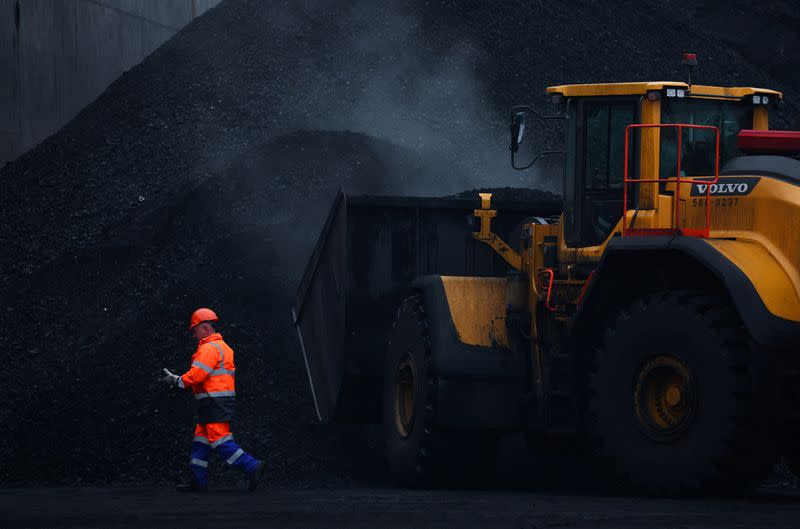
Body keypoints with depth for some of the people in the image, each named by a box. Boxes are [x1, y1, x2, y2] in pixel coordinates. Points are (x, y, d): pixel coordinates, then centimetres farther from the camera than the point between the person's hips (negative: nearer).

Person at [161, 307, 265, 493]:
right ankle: (198, 482, 12)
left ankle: (252, 467, -17)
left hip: (214, 402, -11)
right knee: (201, 441, 11)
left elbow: (197, 375, -20)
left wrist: (176, 381, -6)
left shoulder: (209, 348, -13)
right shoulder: (221, 347, 21)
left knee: (221, 441, -12)